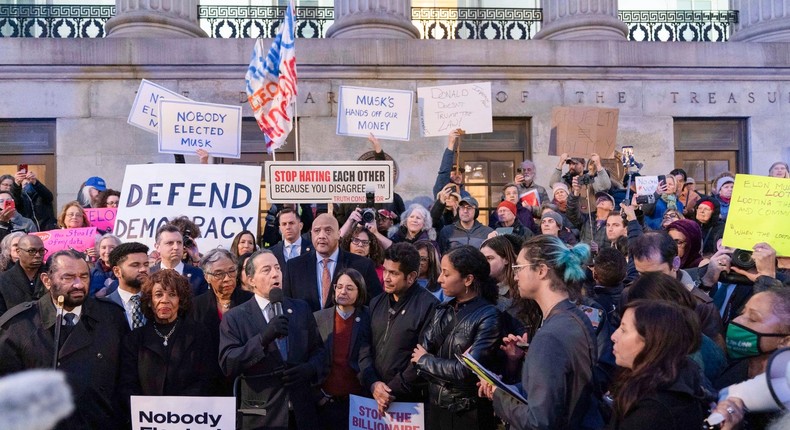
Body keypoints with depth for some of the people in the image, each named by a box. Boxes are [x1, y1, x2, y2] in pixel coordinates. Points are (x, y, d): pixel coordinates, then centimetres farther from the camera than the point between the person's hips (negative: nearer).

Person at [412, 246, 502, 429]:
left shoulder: (488, 317, -16)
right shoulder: (443, 311, 4)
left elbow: (467, 370, -21)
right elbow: (418, 355, -2)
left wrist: (425, 360, -7)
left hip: (468, 415, -6)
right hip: (434, 407, 6)